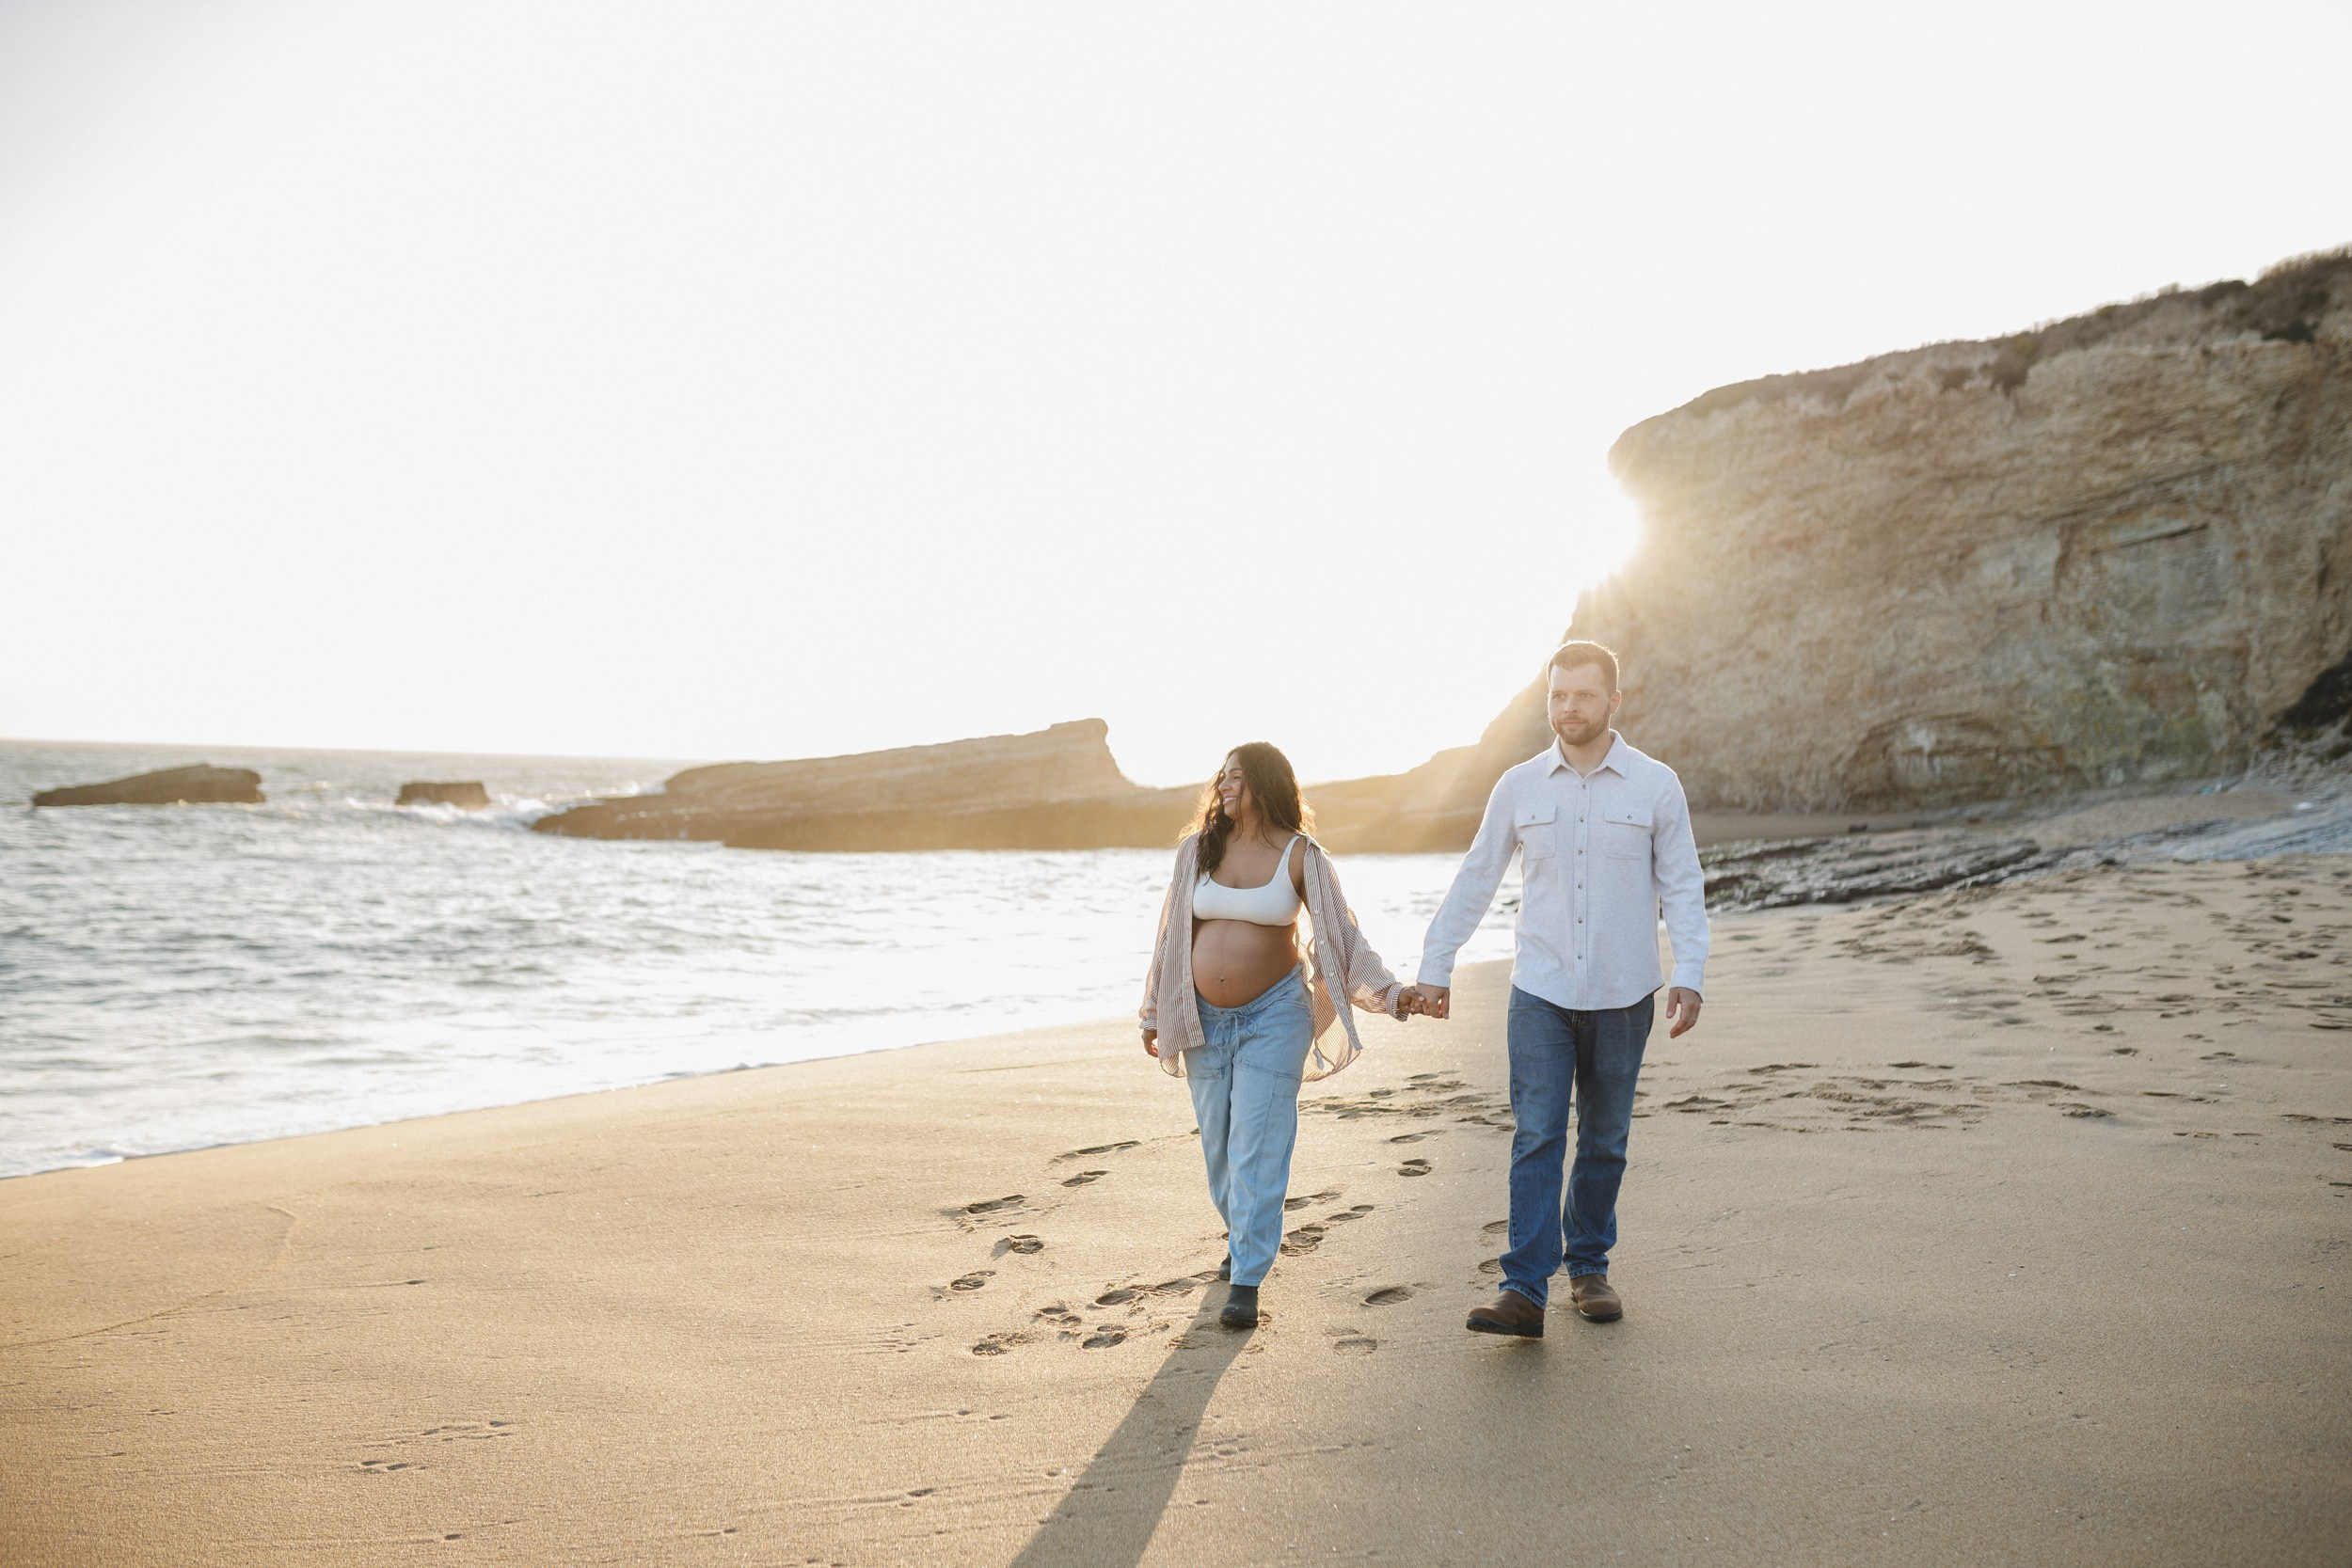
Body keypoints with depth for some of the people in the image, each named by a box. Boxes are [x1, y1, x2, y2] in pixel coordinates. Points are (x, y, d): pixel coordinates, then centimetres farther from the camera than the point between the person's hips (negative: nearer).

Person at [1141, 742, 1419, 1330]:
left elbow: (1342, 934, -8)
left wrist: (1392, 994, -19)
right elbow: (1172, 935, 9)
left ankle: (1246, 1280, -1)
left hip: (1272, 1017, -4)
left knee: (1257, 1146, -6)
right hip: (1205, 1020, 4)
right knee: (1217, 1142, 12)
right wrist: (1154, 1013, 12)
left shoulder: (1300, 856, -7)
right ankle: (1240, 1233, 36)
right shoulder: (1197, 850, 2)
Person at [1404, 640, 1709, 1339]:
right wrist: (1434, 967, 6)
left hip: (1622, 997, 0)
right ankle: (1524, 1290, -9)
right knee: (1536, 1138, -7)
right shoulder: (1518, 787, 2)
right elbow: (1474, 881, 8)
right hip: (1540, 993, 0)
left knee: (1605, 1142, 11)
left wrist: (1688, 976, -11)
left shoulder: (1656, 785, -1)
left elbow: (1683, 887, 1)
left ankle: (1588, 1267, 27)